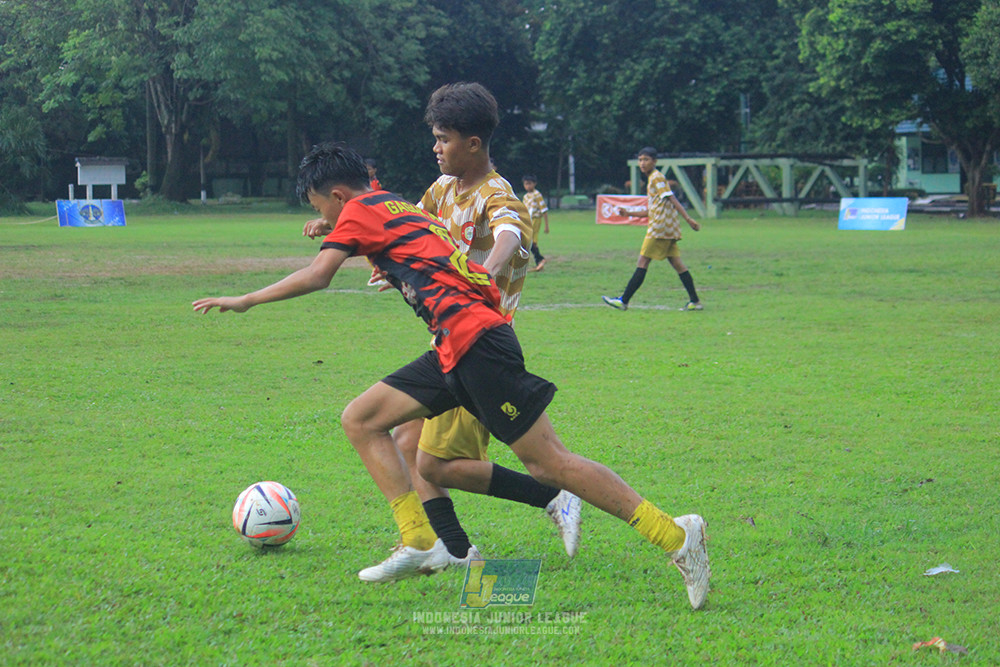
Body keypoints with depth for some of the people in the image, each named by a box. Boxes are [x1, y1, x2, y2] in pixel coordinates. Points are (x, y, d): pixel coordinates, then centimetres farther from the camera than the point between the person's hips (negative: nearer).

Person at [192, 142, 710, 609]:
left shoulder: (362, 210, 2)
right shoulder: (399, 211, 27)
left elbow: (317, 276, -8)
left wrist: (244, 301, 0)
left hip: (474, 341, -10)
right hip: (455, 352, 10)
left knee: (547, 463, -9)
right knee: (360, 419, 8)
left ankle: (676, 536, -7)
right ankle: (420, 543, 2)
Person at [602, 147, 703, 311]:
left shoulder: (657, 177, -7)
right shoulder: (651, 180, 22)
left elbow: (672, 199, -15)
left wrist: (688, 218, -21)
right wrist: (628, 212, 19)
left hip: (660, 226, -9)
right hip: (669, 229, 9)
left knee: (643, 262, -6)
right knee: (676, 263, 5)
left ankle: (623, 301, -3)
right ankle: (694, 301, 1)